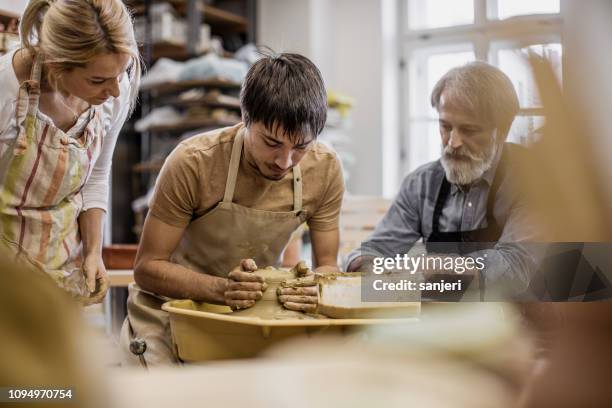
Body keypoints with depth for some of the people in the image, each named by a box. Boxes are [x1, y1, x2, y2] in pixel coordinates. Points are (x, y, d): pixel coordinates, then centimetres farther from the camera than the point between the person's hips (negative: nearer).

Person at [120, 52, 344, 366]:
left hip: (252, 313, 4)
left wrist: (314, 288, -28)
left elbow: (327, 266, -3)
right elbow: (147, 267, -17)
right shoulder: (192, 163, -23)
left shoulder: (325, 170, -12)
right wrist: (222, 289, -35)